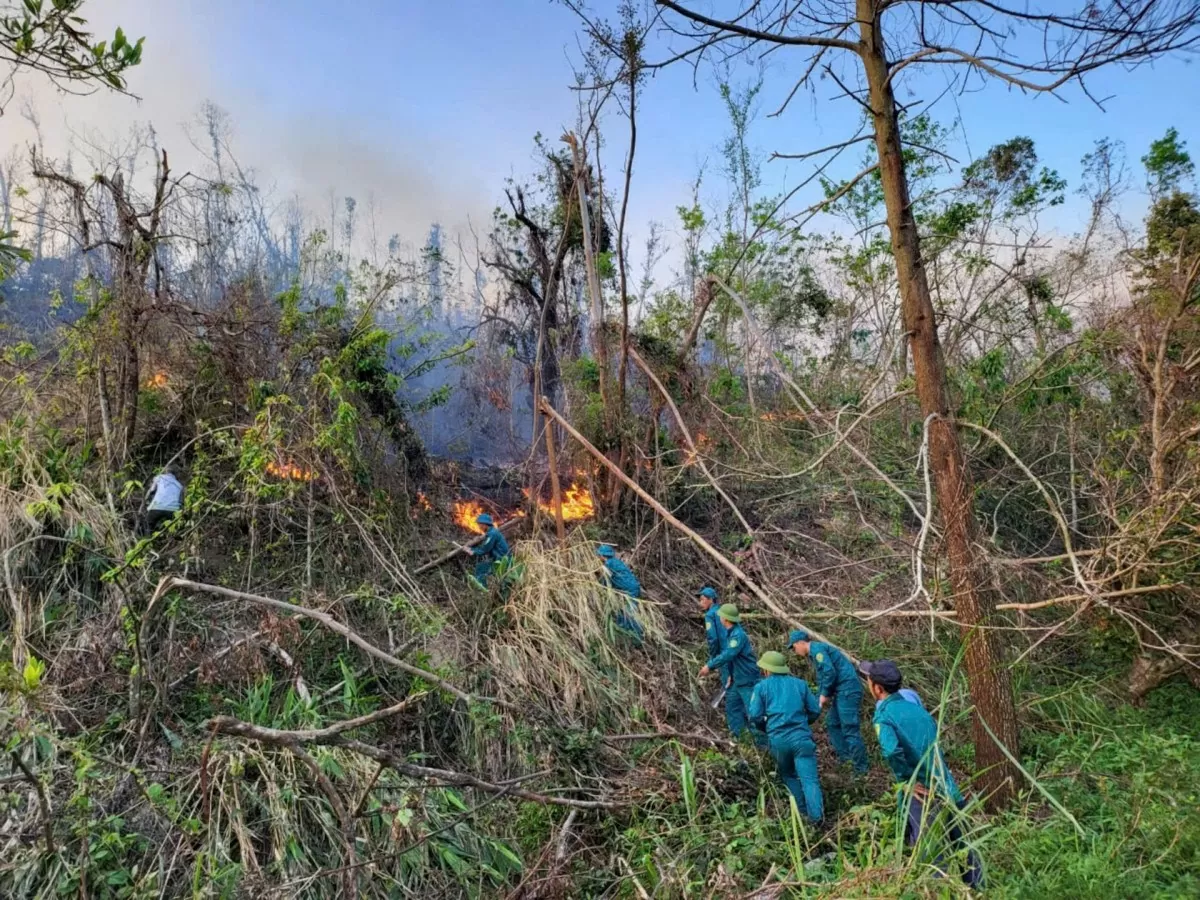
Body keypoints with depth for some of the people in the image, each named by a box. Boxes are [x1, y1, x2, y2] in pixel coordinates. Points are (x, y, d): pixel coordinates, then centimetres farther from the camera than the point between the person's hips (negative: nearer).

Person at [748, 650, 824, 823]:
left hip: (777, 739, 0)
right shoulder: (800, 683, 12)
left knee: (788, 775, 22)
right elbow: (815, 711, 12)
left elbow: (754, 716, 1)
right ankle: (816, 815, -20)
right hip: (801, 737, 0)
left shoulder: (761, 687, 6)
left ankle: (803, 809, 20)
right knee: (809, 778, -5)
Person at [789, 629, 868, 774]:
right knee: (833, 724, 17)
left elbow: (829, 672, -20)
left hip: (848, 689, -11)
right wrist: (823, 697, 15)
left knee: (850, 729, -9)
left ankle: (861, 767, -4)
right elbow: (822, 677, 26)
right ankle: (844, 757, 21)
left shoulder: (817, 649, -11)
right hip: (842, 691, 11)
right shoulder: (815, 652, 20)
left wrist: (825, 695, -10)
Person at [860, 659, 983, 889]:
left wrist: (906, 780, -19)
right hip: (947, 788, 7)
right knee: (962, 845, 23)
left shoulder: (884, 716, -15)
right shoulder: (914, 704, 6)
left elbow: (891, 751, -34)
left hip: (921, 794, -7)